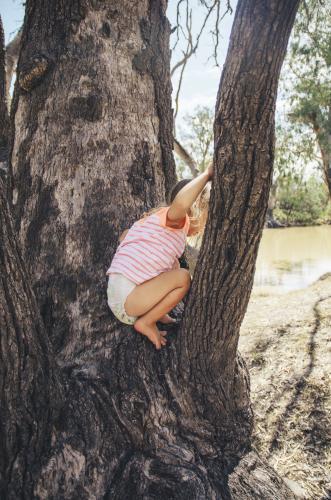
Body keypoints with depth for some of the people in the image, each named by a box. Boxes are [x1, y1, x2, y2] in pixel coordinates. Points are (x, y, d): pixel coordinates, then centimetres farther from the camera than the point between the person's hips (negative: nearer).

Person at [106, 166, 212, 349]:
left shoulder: (157, 216, 18)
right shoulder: (177, 220, -12)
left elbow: (124, 237, 18)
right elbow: (181, 204, -38)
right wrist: (206, 174, -25)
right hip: (125, 297, -10)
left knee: (173, 265, 15)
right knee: (183, 277, -14)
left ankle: (158, 313, 15)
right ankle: (146, 322, -3)